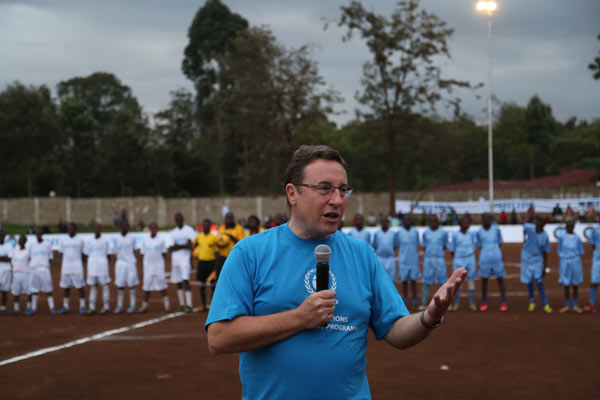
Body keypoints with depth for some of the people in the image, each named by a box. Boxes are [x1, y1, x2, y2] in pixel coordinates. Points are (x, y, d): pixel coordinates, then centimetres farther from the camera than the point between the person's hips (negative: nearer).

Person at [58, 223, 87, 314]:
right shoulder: (63, 240, 10)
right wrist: (62, 267, 7)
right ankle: (65, 307, 12)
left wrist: (82, 265, 1)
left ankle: (82, 306, 2)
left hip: (77, 268, -3)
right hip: (65, 268, 3)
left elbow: (83, 254, 5)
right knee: (66, 287, 6)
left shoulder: (80, 240, 1)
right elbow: (62, 254, 13)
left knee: (80, 287, -3)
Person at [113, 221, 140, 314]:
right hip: (120, 262, 1)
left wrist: (135, 262, 5)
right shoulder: (116, 238, 7)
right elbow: (115, 252, 11)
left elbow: (134, 250, 9)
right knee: (120, 285, 1)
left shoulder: (132, 237, 5)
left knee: (131, 284, -1)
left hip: (131, 262, -1)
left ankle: (132, 306, 2)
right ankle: (119, 306, 5)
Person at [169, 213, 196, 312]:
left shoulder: (189, 230, -1)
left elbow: (189, 245, -10)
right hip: (175, 260, 6)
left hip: (185, 258, -6)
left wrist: (177, 246, -9)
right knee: (179, 283, 7)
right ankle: (181, 304, 14)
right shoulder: (173, 232, 14)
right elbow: (172, 248, 8)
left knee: (185, 281, -16)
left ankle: (189, 305, -19)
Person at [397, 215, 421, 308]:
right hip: (403, 260, 0)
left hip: (413, 259, 0)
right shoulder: (399, 231, 2)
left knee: (413, 280, 1)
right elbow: (398, 245, 7)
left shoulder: (415, 231, 5)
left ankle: (414, 299, 7)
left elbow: (417, 245, 12)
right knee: (404, 280, 4)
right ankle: (405, 299, 11)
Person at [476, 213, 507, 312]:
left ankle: (503, 302, 10)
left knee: (500, 279, 3)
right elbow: (480, 245, 9)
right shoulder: (479, 232, 2)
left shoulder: (496, 229, 3)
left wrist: (501, 256, 6)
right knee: (484, 280, 6)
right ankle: (484, 302, 17)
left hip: (497, 258, 0)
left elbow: (500, 243, 10)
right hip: (485, 258, 0)